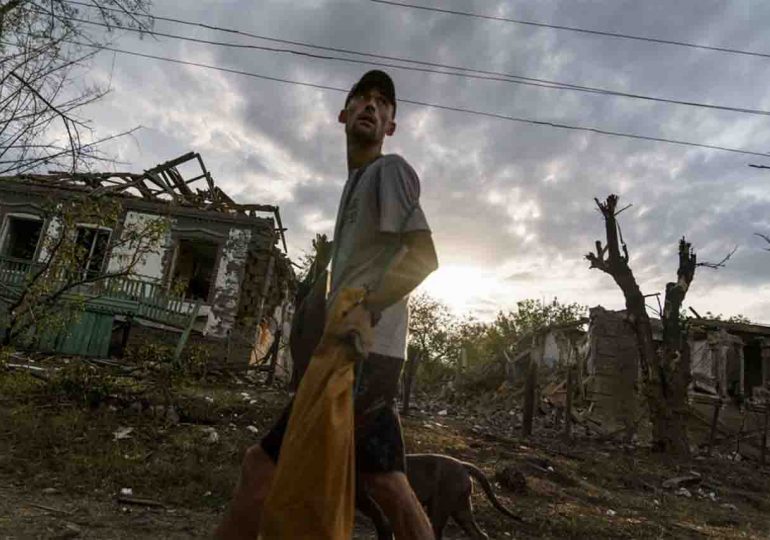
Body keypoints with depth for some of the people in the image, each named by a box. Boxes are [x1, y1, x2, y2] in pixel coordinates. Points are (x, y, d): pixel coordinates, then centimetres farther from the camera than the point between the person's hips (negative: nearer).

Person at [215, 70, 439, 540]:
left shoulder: (391, 169, -3)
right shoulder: (359, 181, 24)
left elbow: (424, 257, -16)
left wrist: (355, 312, -23)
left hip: (363, 351, -9)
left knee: (261, 466, -5)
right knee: (388, 484, 12)